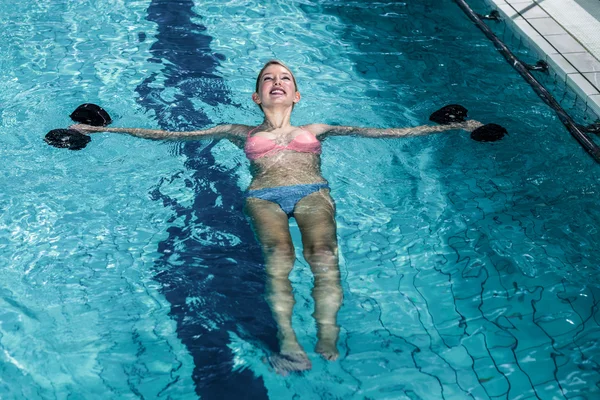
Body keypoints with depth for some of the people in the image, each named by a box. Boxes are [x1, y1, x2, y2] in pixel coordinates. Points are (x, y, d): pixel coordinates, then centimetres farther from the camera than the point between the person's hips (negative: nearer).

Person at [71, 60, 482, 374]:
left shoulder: (317, 130, 32)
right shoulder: (241, 132, 31)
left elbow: (389, 132, 28)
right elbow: (168, 135, 28)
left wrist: (453, 126, 23)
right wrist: (103, 129, 25)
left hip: (313, 192, 1)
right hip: (264, 196, 0)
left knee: (323, 255, -33)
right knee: (279, 256, -34)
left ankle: (327, 343, -46)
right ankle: (288, 341, -48)